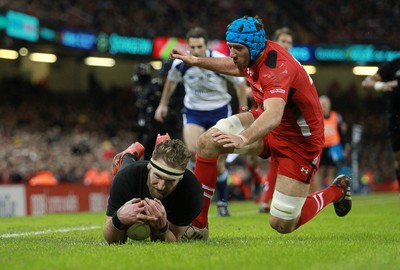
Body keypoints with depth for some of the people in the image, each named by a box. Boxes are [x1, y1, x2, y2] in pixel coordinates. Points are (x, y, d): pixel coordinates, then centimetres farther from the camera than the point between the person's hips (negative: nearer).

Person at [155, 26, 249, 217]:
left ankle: (222, 202, 19)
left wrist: (243, 110, -6)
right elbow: (171, 80, 10)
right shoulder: (180, 63, -14)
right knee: (192, 151, -25)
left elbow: (240, 83, -5)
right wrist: (163, 104, 17)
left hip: (220, 111, -1)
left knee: (218, 162, 0)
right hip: (193, 112, 1)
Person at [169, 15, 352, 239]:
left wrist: (244, 139, -70)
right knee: (207, 142, -15)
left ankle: (337, 190, 21)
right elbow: (238, 68, 21)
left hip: (300, 141, -8)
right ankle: (197, 225, -8)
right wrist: (196, 61, 23)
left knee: (282, 225, -6)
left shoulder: (277, 68, -33)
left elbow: (274, 116, -52)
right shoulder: (255, 55, -7)